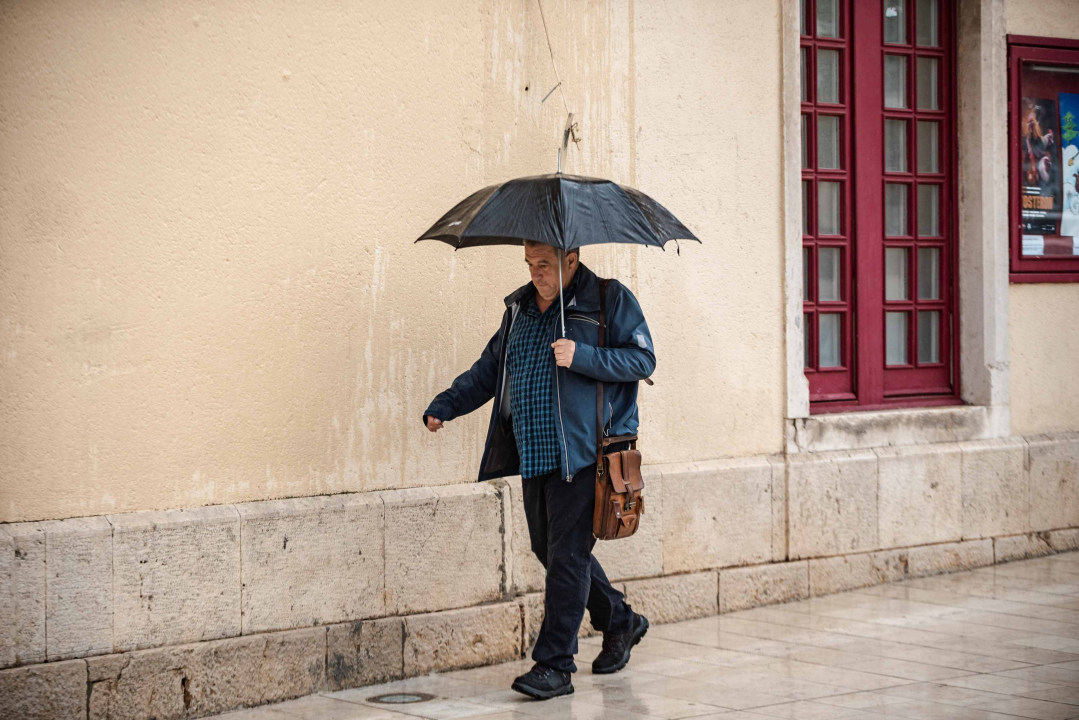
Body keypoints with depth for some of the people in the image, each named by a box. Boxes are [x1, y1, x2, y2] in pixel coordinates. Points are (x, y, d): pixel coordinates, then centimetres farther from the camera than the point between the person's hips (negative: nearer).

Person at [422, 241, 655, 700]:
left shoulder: (611, 300, -4)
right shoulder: (520, 308, 15)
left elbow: (643, 360, -9)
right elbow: (489, 369, 21)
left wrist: (582, 357, -22)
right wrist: (444, 406, 9)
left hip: (582, 454, -7)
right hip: (533, 454, 7)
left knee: (566, 554, -9)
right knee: (547, 548, 13)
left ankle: (554, 665, -4)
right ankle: (620, 623, 34)